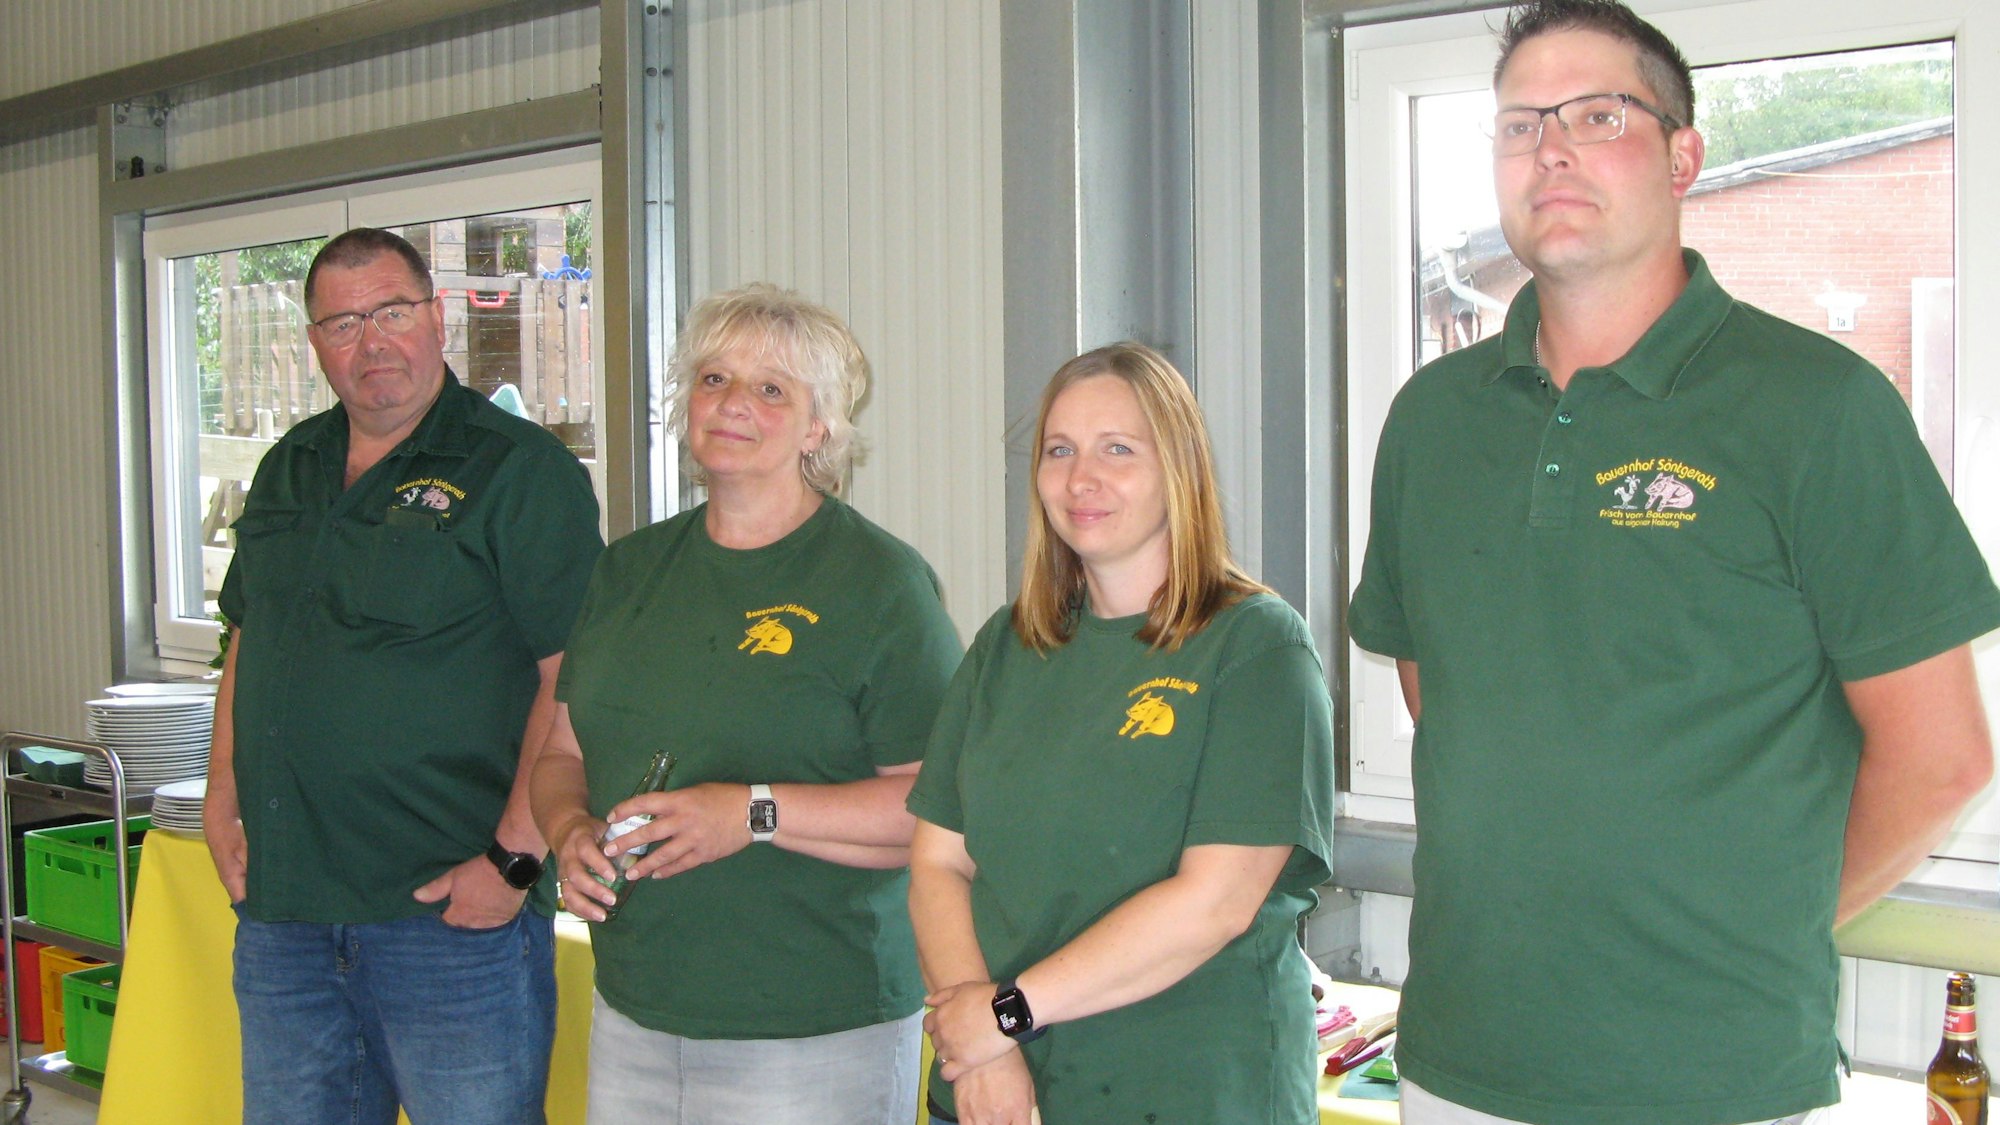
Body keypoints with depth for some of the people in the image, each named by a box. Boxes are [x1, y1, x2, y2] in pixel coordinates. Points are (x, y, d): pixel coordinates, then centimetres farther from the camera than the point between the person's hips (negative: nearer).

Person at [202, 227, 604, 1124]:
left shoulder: (522, 469, -8)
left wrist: (514, 858, -18)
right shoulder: (289, 469, 14)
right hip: (280, 912, 7)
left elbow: (573, 677, -14)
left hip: (452, 915, -6)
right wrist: (222, 800, 12)